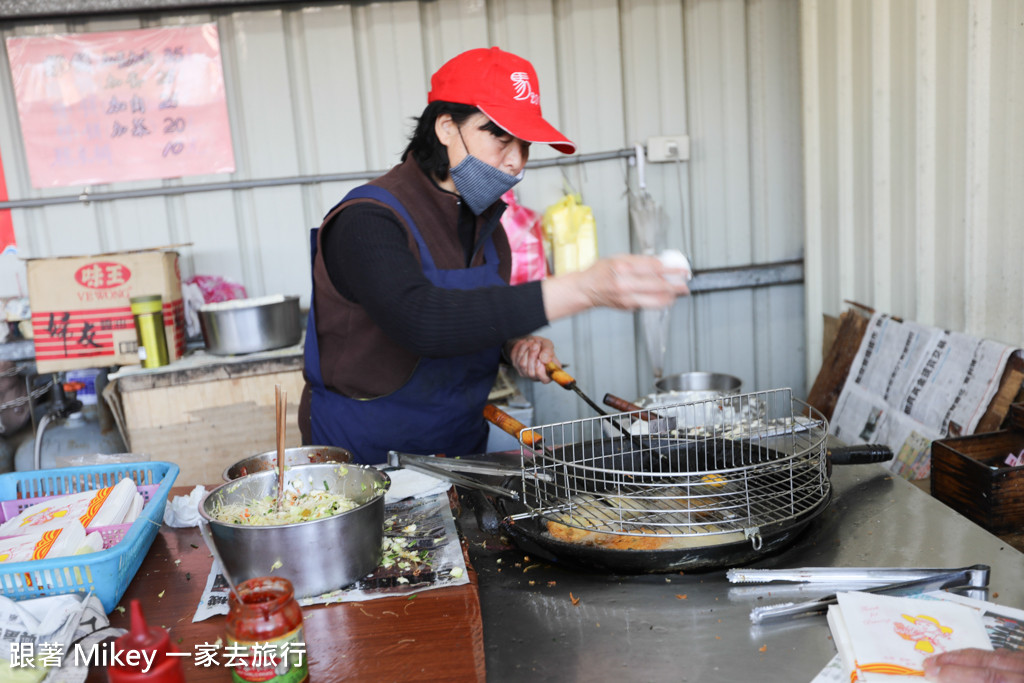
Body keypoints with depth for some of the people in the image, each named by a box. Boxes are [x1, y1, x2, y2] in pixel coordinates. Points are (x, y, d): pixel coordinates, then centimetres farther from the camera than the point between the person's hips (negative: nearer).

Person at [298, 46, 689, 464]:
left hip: (463, 446, 5)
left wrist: (515, 345, -4)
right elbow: (420, 320, -35)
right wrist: (582, 290, -41)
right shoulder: (367, 222, -18)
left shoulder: (483, 219, 7)